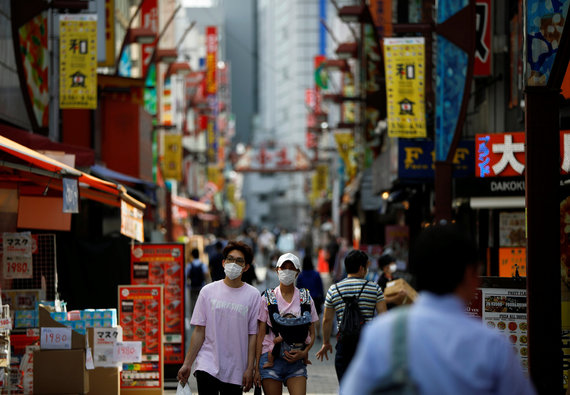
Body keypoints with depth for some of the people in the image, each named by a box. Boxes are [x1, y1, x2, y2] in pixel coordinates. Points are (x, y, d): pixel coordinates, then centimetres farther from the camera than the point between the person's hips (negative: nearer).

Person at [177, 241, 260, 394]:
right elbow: (199, 331, 5)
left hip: (235, 371, 1)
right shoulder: (208, 291, 5)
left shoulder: (253, 295, 3)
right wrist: (187, 364, 1)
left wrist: (250, 369, -3)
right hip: (207, 366, 0)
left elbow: (253, 335, 2)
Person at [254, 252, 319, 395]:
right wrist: (256, 367, -2)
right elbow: (260, 335, 3)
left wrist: (304, 352, -8)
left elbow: (312, 334, 12)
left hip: (296, 361, 1)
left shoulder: (306, 299, 8)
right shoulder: (267, 298, 3)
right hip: (271, 359, -1)